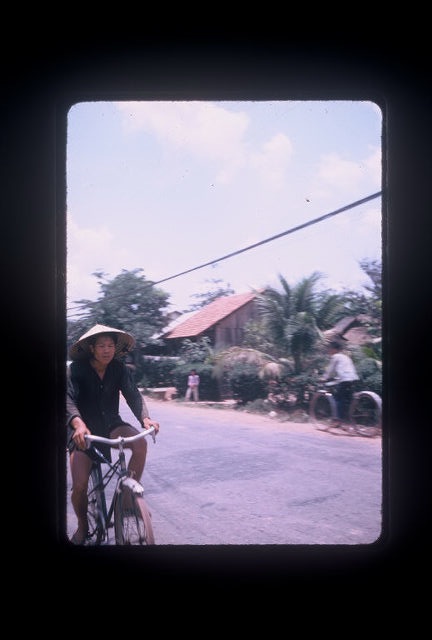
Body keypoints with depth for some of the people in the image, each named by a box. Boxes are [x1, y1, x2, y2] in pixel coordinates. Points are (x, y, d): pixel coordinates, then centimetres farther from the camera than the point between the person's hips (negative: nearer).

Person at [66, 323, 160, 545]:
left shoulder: (119, 369, -7)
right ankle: (82, 526, 19)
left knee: (140, 443, -27)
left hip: (110, 423, 2)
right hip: (84, 428, -2)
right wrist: (78, 424, -46)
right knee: (79, 485, -12)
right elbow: (68, 399, -26)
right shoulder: (77, 369, -15)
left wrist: (145, 417, -36)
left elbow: (133, 394, -16)